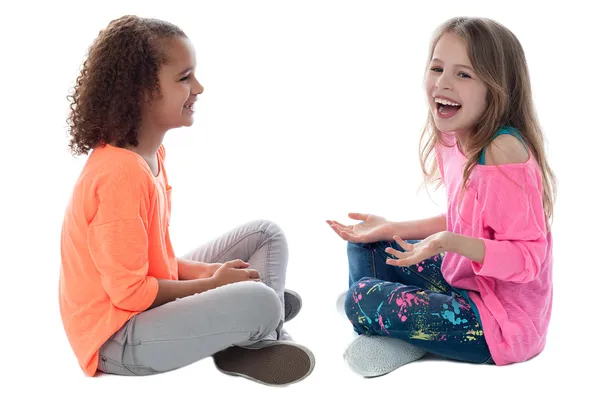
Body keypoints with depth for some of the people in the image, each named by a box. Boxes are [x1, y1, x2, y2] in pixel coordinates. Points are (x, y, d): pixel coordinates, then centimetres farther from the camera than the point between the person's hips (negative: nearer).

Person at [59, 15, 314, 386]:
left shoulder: (150, 152, 3)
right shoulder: (121, 174, -28)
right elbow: (130, 292, -24)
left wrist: (200, 271, -4)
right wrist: (211, 284, -13)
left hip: (146, 298, 10)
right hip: (116, 337, -10)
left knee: (266, 234, 9)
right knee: (258, 302, -29)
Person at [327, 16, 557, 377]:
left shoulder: (504, 151, -27)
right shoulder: (455, 140, 0)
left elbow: (527, 255, -26)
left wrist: (452, 243, -39)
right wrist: (390, 229, 9)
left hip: (501, 320, -10)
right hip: (464, 278, 10)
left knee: (363, 300, -17)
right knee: (366, 247, 15)